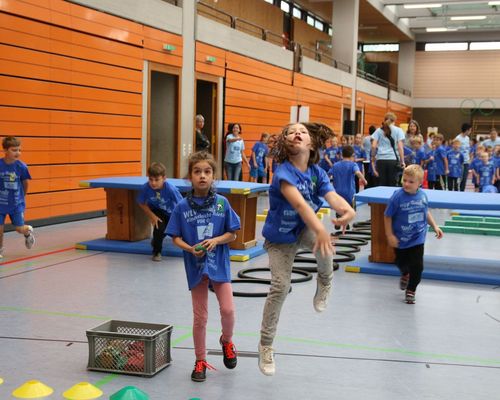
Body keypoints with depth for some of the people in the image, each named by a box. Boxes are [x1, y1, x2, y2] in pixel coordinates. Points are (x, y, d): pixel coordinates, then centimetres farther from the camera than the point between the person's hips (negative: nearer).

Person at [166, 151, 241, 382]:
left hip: (219, 264, 0)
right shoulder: (182, 206, -5)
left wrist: (216, 240, -16)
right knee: (200, 317, 6)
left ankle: (226, 341, 27)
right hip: (196, 266, 0)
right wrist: (190, 249, -17)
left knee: (227, 309, -7)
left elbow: (232, 234, 2)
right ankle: (200, 361, 24)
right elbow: (176, 237, 0)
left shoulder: (221, 203, -4)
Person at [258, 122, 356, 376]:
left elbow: (332, 196, -27)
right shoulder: (284, 172, -27)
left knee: (323, 241, -32)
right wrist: (320, 230, -58)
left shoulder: (317, 173, -10)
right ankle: (266, 344, 8)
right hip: (279, 237, -3)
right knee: (280, 287, -10)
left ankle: (325, 279, 2)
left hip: (304, 229, 3)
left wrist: (348, 210, -51)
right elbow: (299, 203, -43)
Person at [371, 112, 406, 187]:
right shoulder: (398, 130, 7)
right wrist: (402, 161, 1)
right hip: (393, 160, -1)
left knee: (382, 185, 3)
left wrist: (373, 159, 13)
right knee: (392, 185, 1)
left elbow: (373, 146, 2)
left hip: (381, 160, 2)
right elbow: (400, 147, -2)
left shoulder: (379, 130, 12)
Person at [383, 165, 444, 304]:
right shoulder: (397, 196, -21)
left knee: (417, 265, -3)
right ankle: (405, 275, 54)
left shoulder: (422, 195, -9)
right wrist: (390, 235, -13)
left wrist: (435, 226, 9)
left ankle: (411, 291, 18)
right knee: (401, 263, 19)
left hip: (417, 239, 1)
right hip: (400, 240, -1)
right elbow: (387, 216, -12)